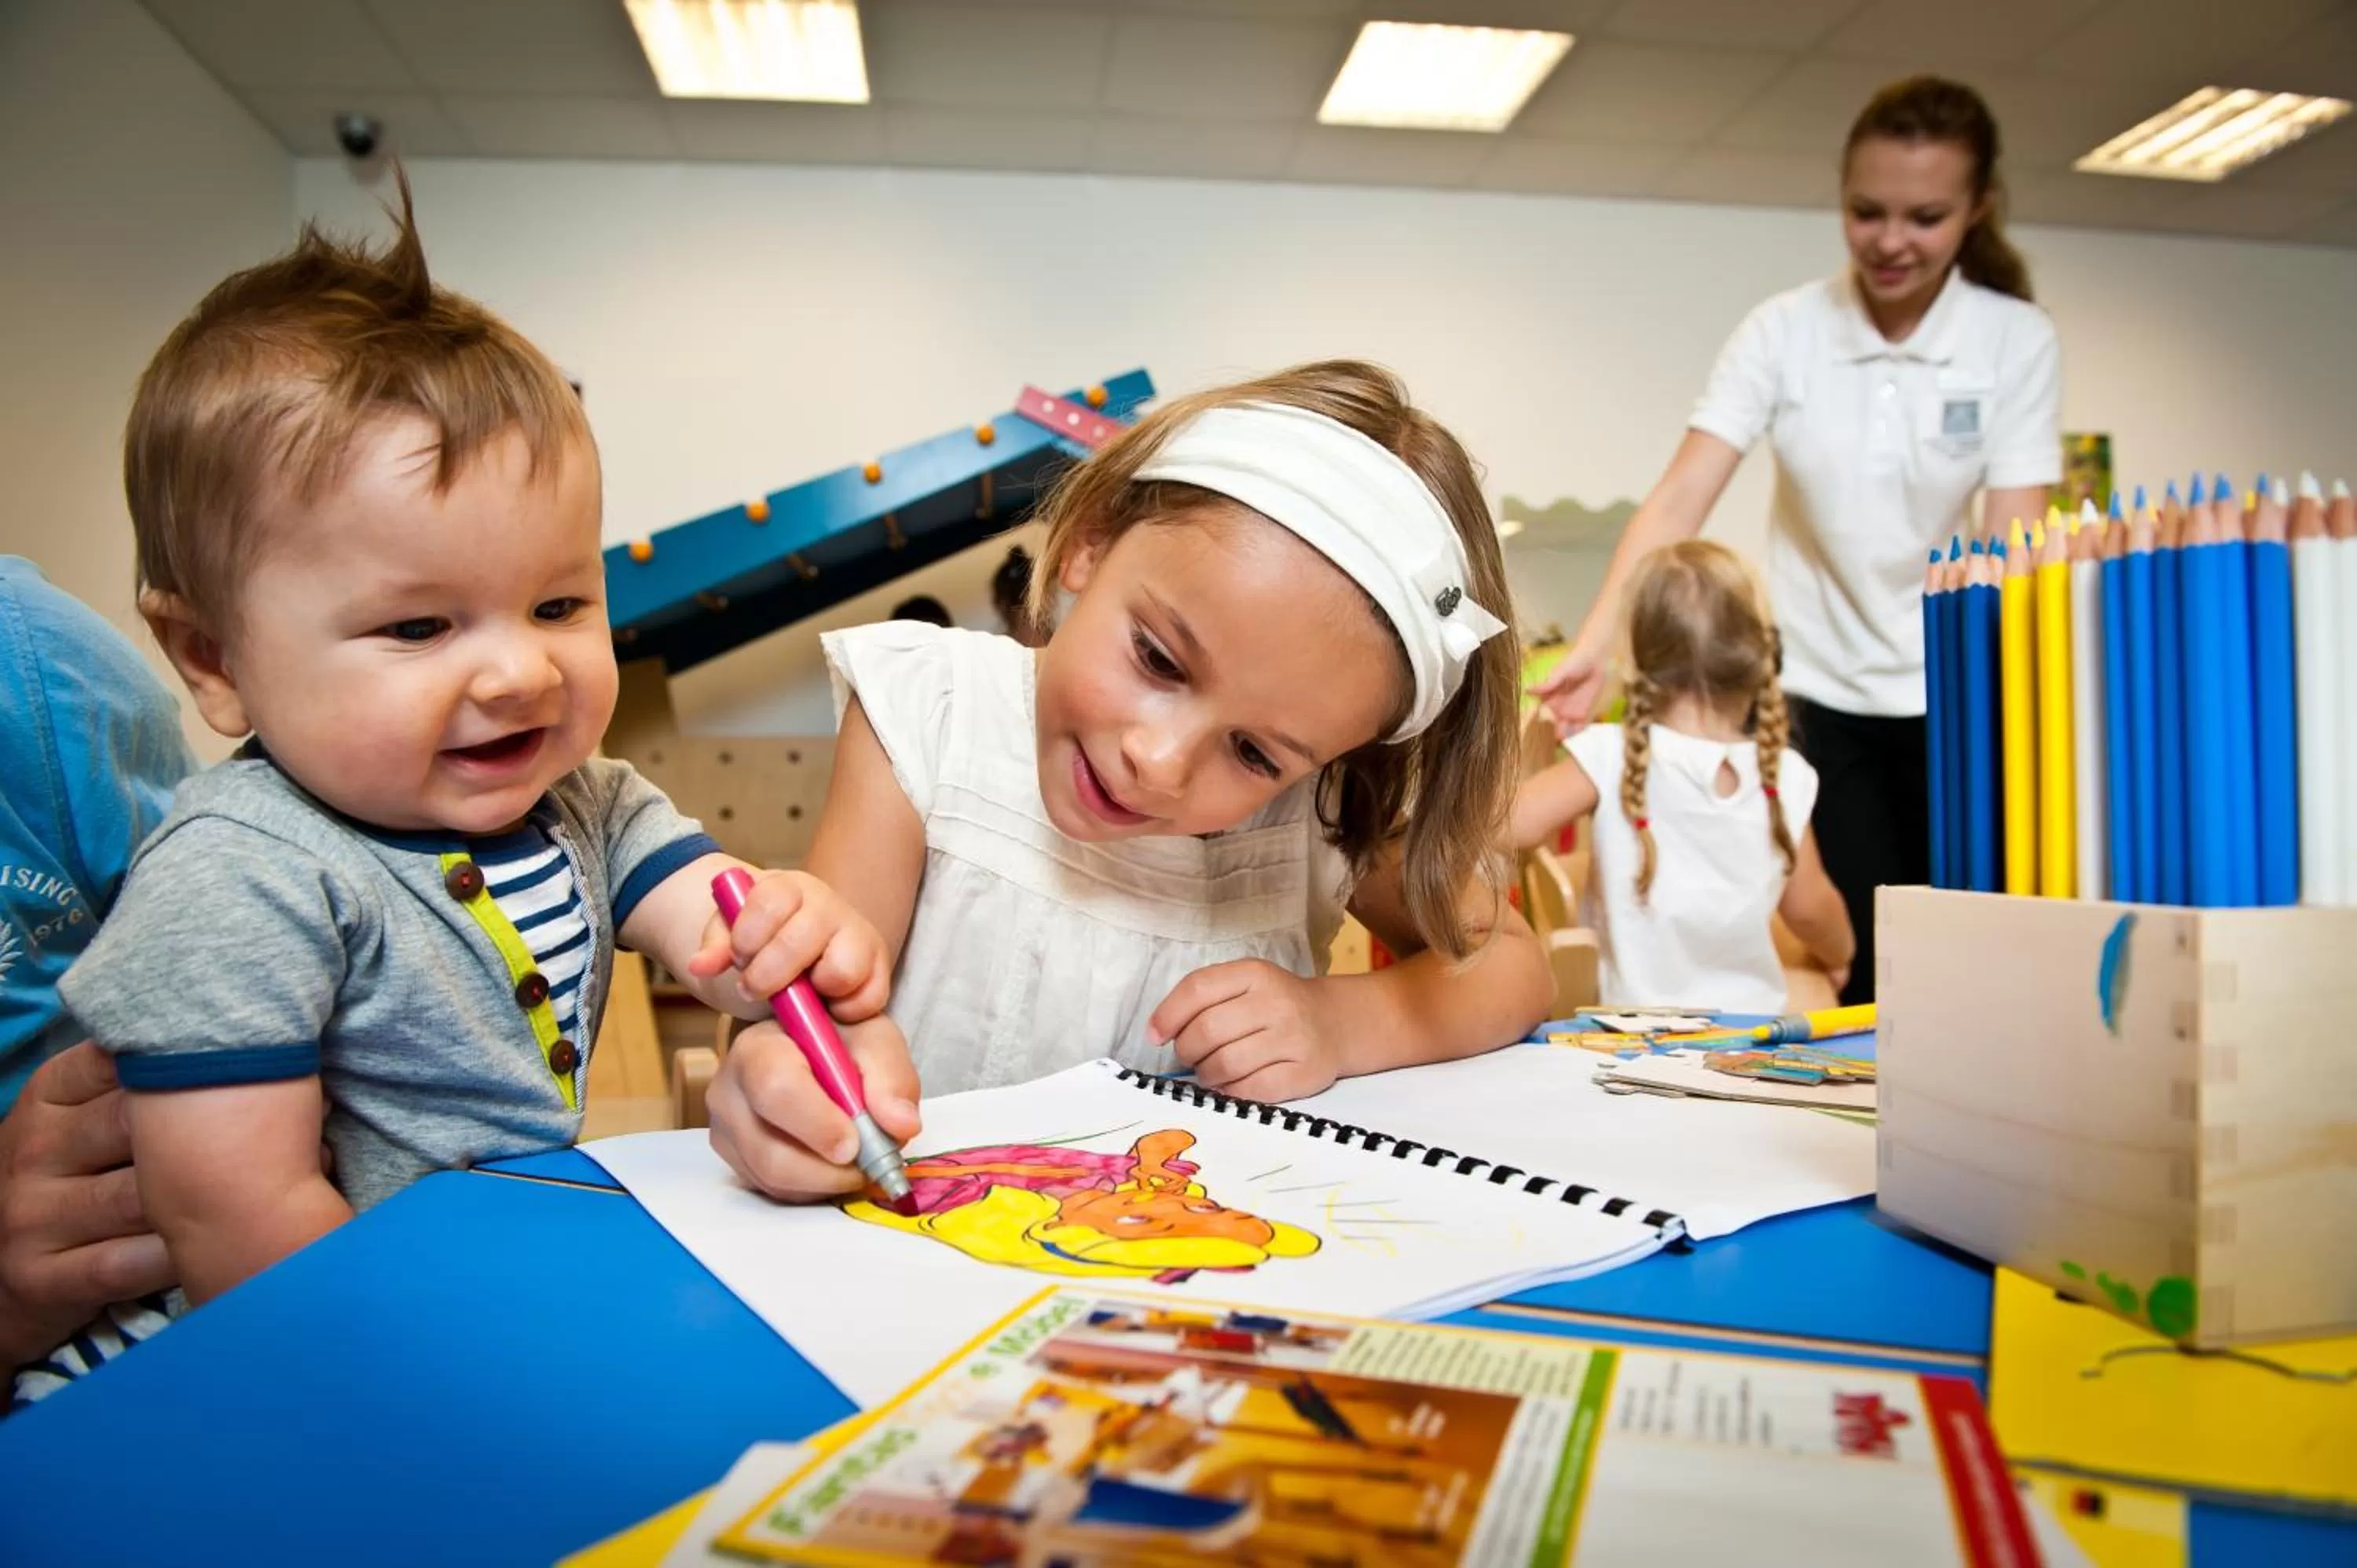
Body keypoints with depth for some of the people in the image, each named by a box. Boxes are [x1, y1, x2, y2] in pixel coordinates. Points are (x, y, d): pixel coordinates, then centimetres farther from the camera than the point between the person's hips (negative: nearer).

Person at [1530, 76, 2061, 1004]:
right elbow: (1679, 502, -16)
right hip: (1816, 691, 0)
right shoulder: (1782, 332, -7)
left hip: (1954, 695, 0)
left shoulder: (2017, 341, -6)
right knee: (1853, 963, -1)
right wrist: (1596, 644, -30)